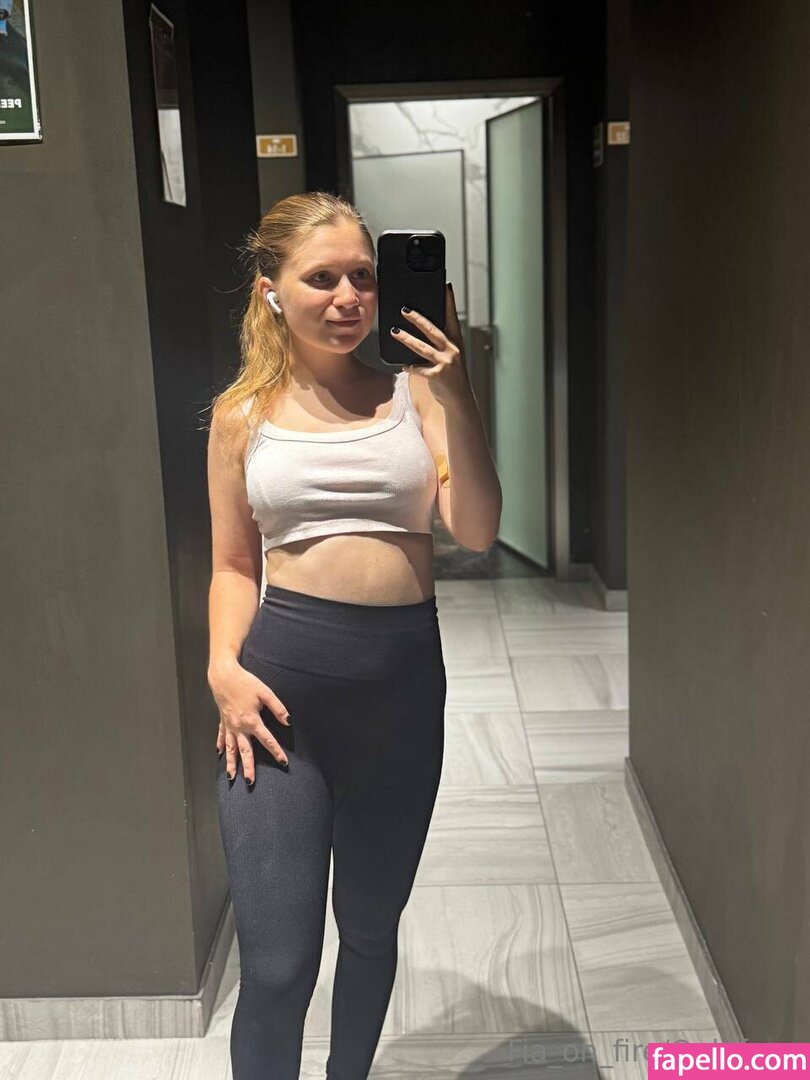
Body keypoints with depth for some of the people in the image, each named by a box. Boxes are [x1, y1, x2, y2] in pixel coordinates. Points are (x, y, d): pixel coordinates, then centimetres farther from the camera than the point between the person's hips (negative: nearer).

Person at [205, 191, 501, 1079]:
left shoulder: (413, 391, 3)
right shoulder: (242, 413, 4)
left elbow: (475, 531, -6)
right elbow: (233, 563, 9)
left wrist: (458, 399, -16)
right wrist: (224, 667, -7)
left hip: (403, 679, 2)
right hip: (282, 681, -1)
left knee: (371, 927, 19)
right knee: (277, 963, -4)